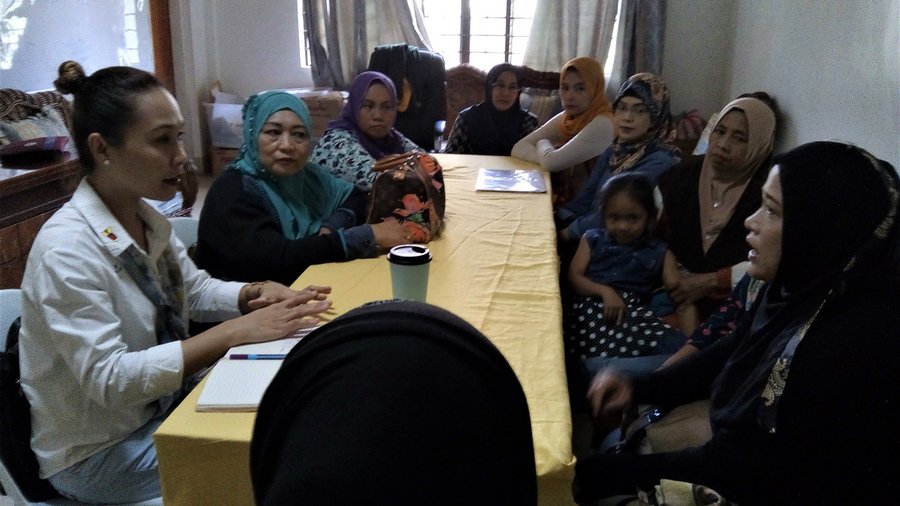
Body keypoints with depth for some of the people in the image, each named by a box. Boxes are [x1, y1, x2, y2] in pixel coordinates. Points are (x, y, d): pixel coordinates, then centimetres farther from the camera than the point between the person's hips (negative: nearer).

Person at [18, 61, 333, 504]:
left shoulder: (146, 218, -2)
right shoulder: (66, 250, -26)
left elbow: (196, 290, 9)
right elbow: (109, 379, -30)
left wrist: (255, 294, -12)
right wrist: (234, 333, -34)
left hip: (162, 403, 7)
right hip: (99, 451, -7)